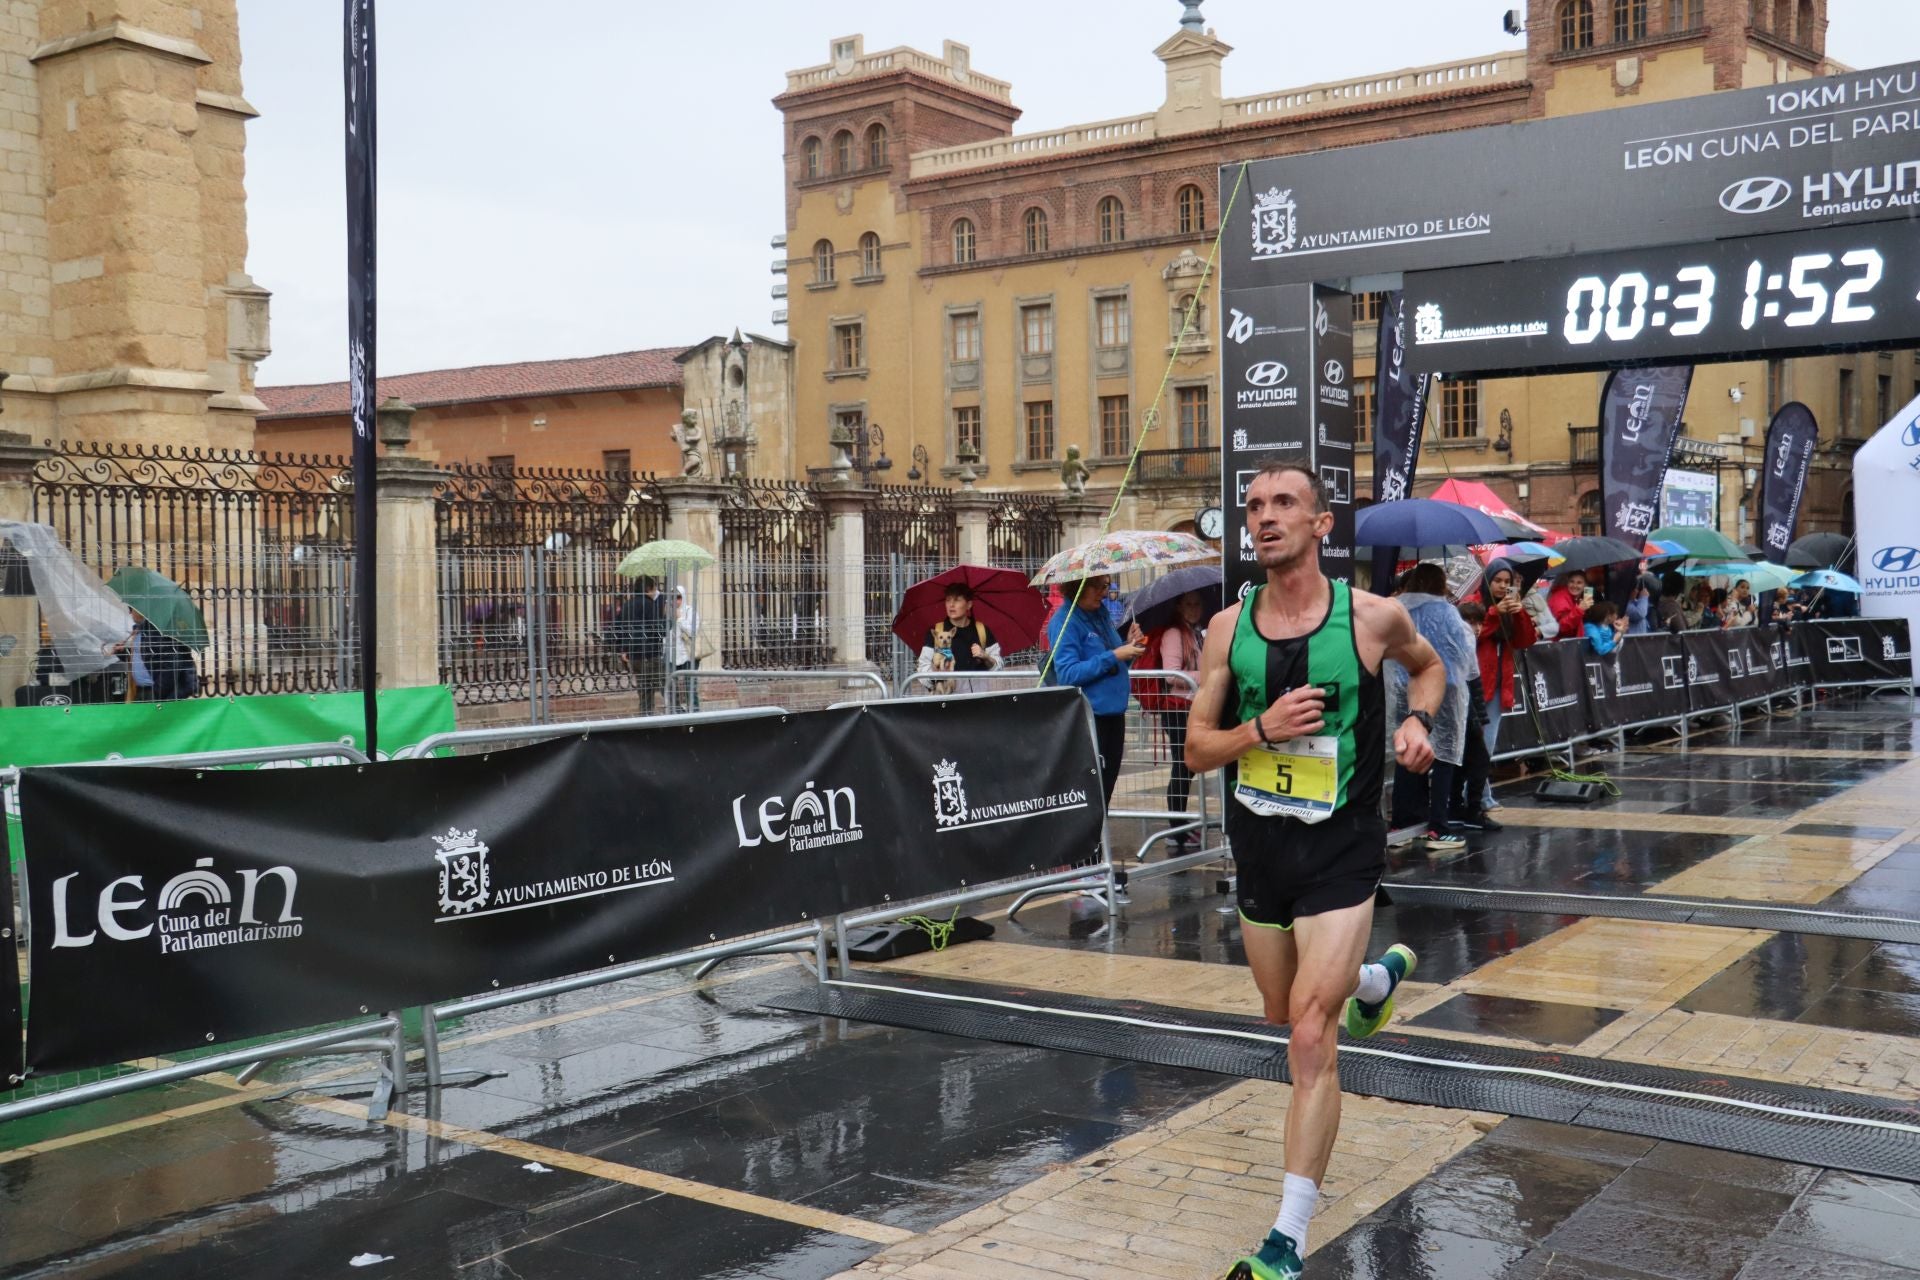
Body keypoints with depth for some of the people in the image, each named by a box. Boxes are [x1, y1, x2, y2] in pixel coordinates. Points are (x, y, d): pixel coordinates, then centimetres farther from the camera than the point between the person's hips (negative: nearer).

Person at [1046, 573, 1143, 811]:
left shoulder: (1102, 614, 12)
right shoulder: (1065, 621, -11)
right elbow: (1068, 674, -19)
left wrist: (1129, 647, 2)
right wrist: (1113, 656, -21)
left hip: (1113, 712, 8)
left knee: (1105, 791, 13)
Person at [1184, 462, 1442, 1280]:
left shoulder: (1372, 617, -8)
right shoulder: (1228, 627, -3)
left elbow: (1427, 664, 15)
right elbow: (1196, 750, 0)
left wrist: (1418, 719, -5)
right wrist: (1260, 728, -19)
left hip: (1342, 851, -4)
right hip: (1259, 846, 4)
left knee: (1310, 1037, -13)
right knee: (1286, 1015, 22)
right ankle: (1377, 976, 57)